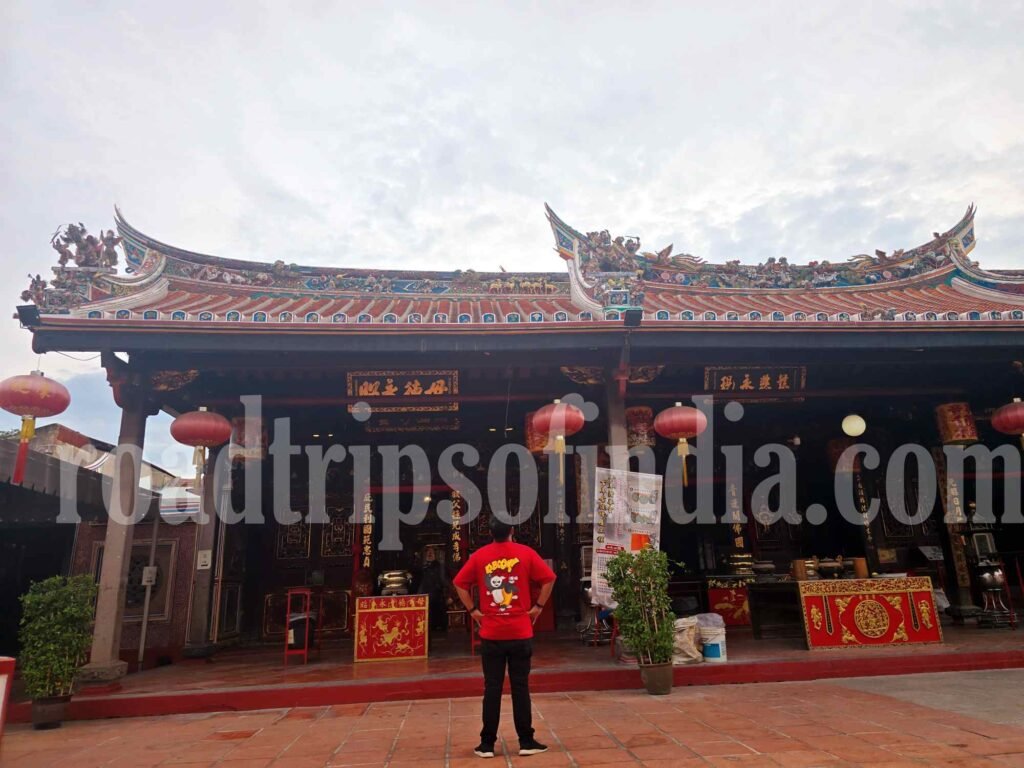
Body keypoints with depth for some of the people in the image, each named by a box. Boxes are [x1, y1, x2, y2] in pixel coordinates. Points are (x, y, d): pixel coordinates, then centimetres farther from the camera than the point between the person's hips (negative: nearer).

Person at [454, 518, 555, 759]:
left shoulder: (479, 556, 0)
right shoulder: (525, 553, -3)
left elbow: (460, 583, -1)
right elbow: (549, 578, -6)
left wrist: (473, 610, 4)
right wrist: (538, 606, 1)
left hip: (491, 634, 1)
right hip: (520, 632, -1)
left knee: (492, 688, 7)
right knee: (520, 687, 7)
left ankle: (487, 744, 13)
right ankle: (526, 742, 12)